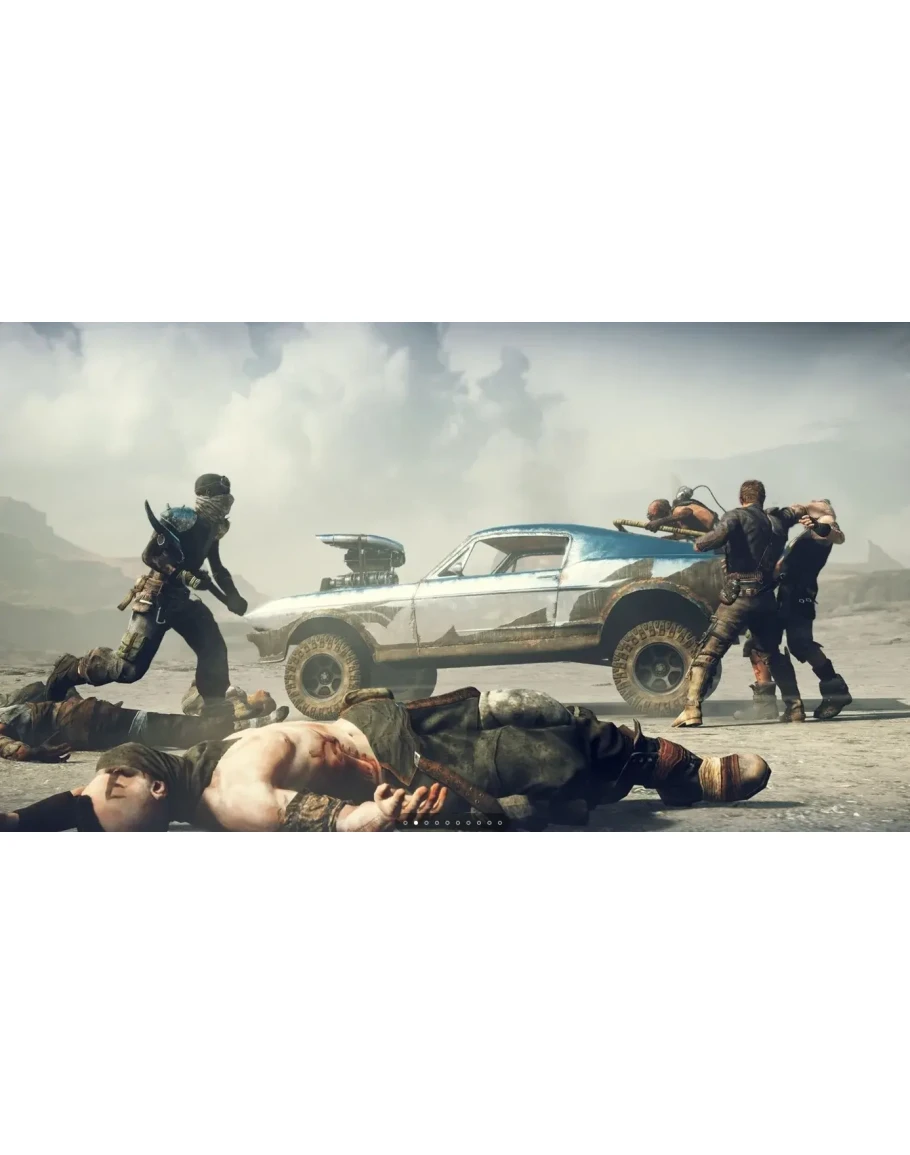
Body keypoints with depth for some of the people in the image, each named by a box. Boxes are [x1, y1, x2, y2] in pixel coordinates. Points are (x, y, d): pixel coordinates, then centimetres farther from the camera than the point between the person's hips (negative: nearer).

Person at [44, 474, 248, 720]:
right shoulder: (182, 520, -16)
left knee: (214, 648, -1)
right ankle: (70, 670, 10)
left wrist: (233, 597, 9)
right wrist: (187, 576, -31)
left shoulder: (210, 529, 9)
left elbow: (218, 569, 23)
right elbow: (149, 555, -22)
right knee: (129, 667, -9)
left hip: (181, 599, 8)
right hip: (156, 599, -8)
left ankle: (218, 708, 7)